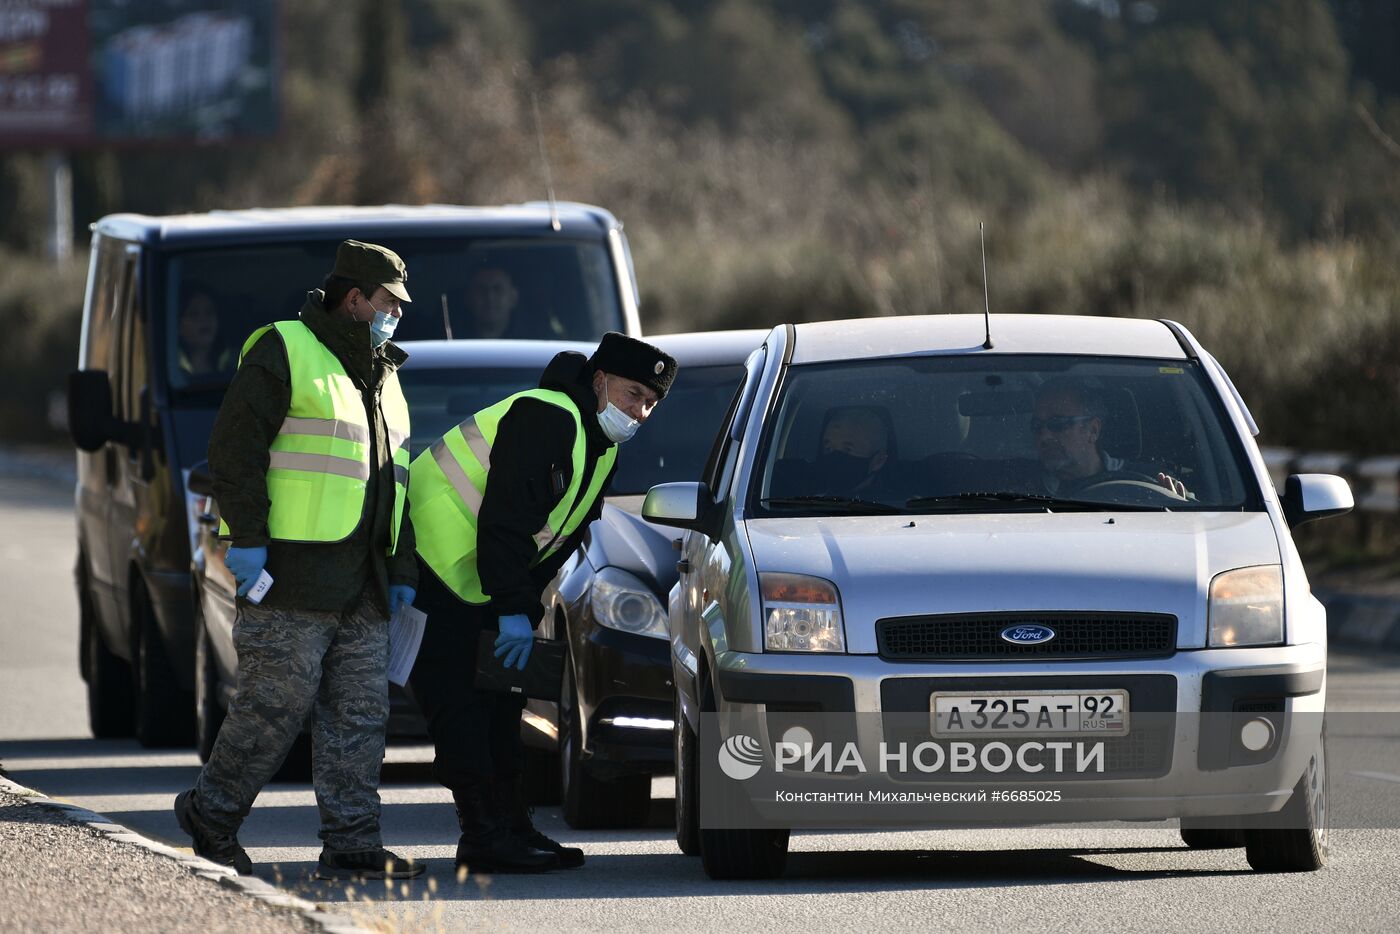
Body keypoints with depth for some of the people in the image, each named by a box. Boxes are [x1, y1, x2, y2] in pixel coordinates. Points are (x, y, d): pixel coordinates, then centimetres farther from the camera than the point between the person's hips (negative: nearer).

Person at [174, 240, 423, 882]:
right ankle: (211, 814, 7)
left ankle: (351, 843, 4)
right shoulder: (285, 353, -4)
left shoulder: (384, 377, 22)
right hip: (294, 574, -8)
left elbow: (399, 482, 26)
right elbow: (235, 448, -10)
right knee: (275, 706, -8)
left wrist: (402, 570, 19)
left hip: (362, 588, 8)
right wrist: (247, 536, -17)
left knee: (360, 712, 3)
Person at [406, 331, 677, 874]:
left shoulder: (602, 452, 11)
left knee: (499, 703, 10)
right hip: (430, 562, -10)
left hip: (478, 587, 10)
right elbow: (505, 519, -26)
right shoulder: (546, 420, -21)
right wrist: (513, 612, -25)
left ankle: (511, 829, 13)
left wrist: (524, 610, 5)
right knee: (458, 704, -11)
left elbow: (557, 543, 15)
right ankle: (486, 837, -13)